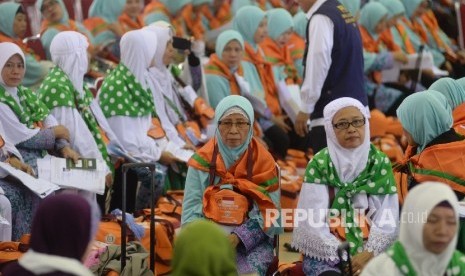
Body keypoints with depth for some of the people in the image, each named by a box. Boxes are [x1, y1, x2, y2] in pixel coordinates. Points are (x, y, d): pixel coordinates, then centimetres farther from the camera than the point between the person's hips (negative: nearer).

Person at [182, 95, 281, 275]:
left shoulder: (263, 162, 4)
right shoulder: (202, 161, 5)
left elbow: (269, 214, 0)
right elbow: (191, 210, 3)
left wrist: (238, 237, -16)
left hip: (251, 240, 0)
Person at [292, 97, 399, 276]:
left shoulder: (380, 163, 6)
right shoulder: (319, 164, 1)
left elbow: (388, 220, -1)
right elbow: (312, 221, -6)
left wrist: (369, 253, -16)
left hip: (372, 252, 2)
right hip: (326, 254, -2)